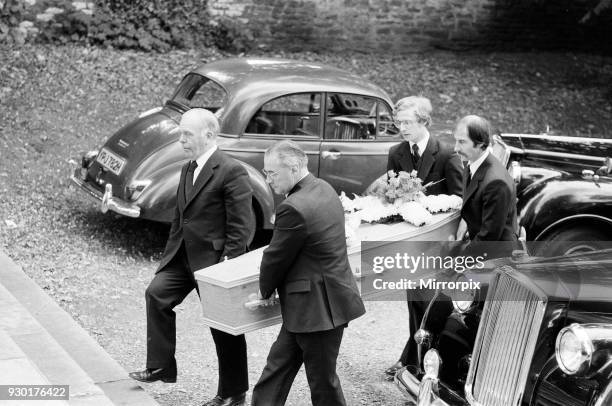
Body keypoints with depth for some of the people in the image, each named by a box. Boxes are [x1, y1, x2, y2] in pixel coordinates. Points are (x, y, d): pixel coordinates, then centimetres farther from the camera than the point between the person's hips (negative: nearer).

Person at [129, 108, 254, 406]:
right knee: (157, 293, -4)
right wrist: (170, 255, 13)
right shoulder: (188, 169, 11)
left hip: (214, 259, -8)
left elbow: (241, 224, -19)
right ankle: (161, 366, 8)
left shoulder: (231, 171, -17)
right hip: (184, 256, 8)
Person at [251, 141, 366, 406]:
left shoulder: (294, 208, -25)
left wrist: (264, 292, 3)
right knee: (278, 365, 16)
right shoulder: (323, 189, 6)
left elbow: (276, 258, -15)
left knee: (323, 380, 6)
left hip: (318, 307, -10)